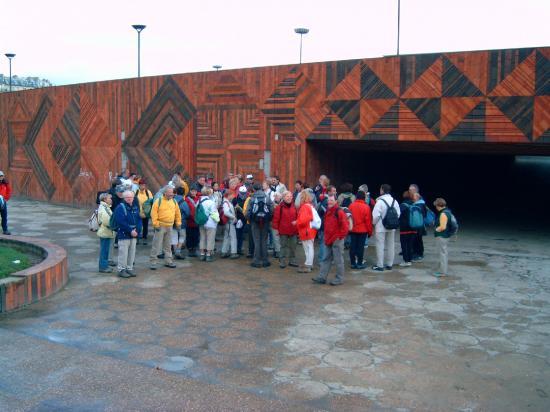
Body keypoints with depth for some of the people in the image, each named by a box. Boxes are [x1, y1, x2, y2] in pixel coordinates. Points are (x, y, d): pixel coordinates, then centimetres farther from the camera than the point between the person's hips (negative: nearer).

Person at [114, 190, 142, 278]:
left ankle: (129, 268, 21)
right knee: (123, 253, -4)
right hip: (124, 235, -6)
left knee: (132, 253, 11)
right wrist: (130, 231, -18)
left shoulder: (135, 207, 11)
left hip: (134, 235, 6)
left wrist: (137, 230, -8)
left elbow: (139, 220, 8)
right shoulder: (120, 208, -9)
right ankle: (121, 270, 5)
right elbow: (121, 222, -17)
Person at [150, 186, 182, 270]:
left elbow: (177, 213, 15)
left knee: (168, 245, 14)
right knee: (156, 245, -4)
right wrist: (156, 224, -15)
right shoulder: (158, 201, -8)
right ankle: (153, 261, 2)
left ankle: (168, 261, 22)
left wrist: (178, 223, 11)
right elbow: (154, 213, -11)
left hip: (170, 226, 5)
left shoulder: (174, 201, 9)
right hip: (161, 226, -5)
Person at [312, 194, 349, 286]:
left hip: (337, 240, -9)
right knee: (326, 259, 11)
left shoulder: (339, 212, -14)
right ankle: (322, 277, 16)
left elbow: (345, 226, -18)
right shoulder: (328, 212, 13)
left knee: (338, 260, 0)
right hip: (329, 240, 9)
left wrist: (340, 236, -14)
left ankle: (339, 278, 9)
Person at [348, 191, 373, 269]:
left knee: (353, 246, 8)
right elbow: (368, 220, -10)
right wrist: (370, 231, 0)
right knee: (360, 246, 1)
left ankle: (353, 263, 13)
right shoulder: (366, 207, -12)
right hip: (362, 230, -3)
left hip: (353, 230, 4)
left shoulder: (351, 206, -1)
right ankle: (359, 263, 4)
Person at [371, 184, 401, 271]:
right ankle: (389, 264, 20)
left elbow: (376, 215, -19)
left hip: (381, 227, -6)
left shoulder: (380, 201, -17)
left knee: (380, 246, 0)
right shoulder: (394, 201, 1)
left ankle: (380, 265, 2)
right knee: (390, 245, 13)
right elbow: (398, 214, 2)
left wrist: (374, 223, -1)